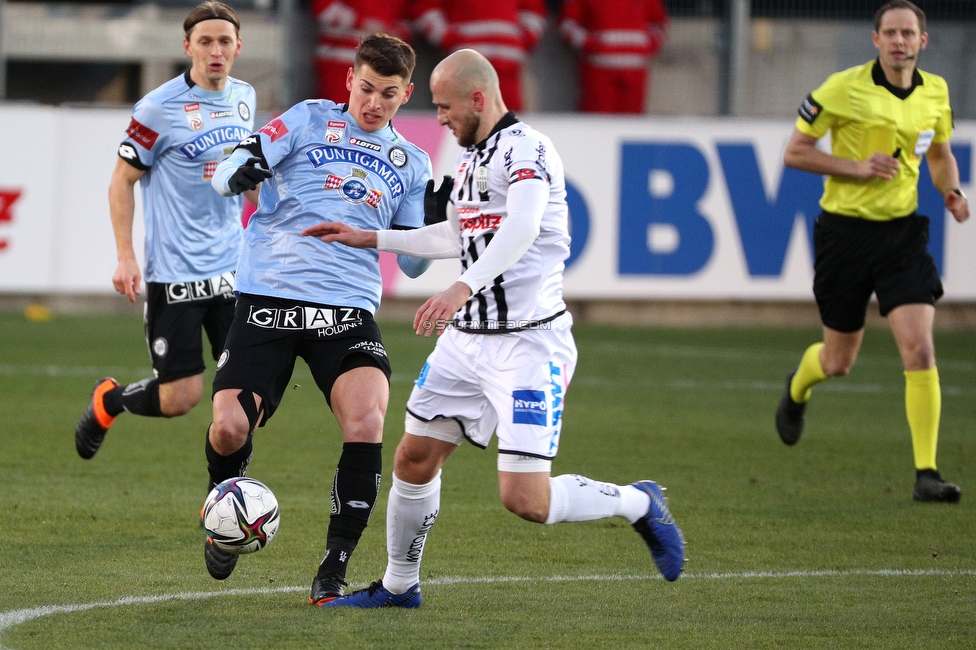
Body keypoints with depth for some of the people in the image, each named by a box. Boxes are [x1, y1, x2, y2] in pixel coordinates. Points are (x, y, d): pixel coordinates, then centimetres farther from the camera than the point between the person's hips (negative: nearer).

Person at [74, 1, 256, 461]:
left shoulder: (244, 98, 8)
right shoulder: (159, 108, -11)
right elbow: (122, 181, -4)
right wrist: (125, 258, -11)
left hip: (233, 266, 5)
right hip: (175, 273, -5)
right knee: (180, 398, -3)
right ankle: (107, 400, 27)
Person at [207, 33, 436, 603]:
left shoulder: (412, 165, 16)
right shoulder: (310, 120, 8)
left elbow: (412, 263, 17)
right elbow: (225, 175, 2)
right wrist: (239, 174, -22)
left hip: (349, 311, 1)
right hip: (269, 299, -1)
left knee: (367, 421, -24)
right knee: (230, 428, -15)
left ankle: (335, 569, -11)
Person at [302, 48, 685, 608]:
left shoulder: (527, 149, -15)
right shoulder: (473, 157, 15)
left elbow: (522, 227, -34)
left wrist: (463, 288, -48)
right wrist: (370, 239, 30)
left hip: (529, 345, -9)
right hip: (466, 340, 9)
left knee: (526, 500, -14)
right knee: (414, 458, 8)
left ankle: (639, 504, 10)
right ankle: (399, 585, 26)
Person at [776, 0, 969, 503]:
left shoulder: (935, 92, 2)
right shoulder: (843, 89, -12)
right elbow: (794, 152, -6)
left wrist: (951, 192, -2)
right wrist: (857, 167, -19)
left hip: (902, 231, 2)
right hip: (846, 230, -2)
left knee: (920, 350, -15)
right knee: (838, 361, 10)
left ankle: (926, 474, -11)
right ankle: (797, 389, 49)